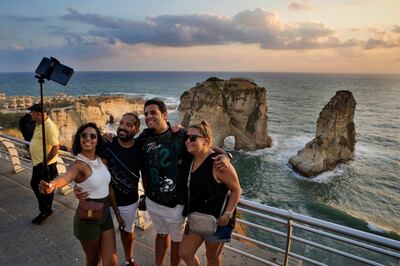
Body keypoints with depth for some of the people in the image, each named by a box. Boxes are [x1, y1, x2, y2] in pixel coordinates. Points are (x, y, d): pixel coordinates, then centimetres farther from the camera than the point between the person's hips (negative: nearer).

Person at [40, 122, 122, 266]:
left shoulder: (102, 160, 0)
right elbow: (65, 177, -43)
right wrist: (52, 184, -66)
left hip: (106, 214, 5)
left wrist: (117, 212, 13)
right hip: (88, 219, -5)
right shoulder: (78, 165, -19)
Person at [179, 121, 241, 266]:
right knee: (184, 253, 14)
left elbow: (236, 190, -16)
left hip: (217, 219, -6)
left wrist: (227, 214, -20)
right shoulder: (191, 159, -5)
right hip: (196, 216, 6)